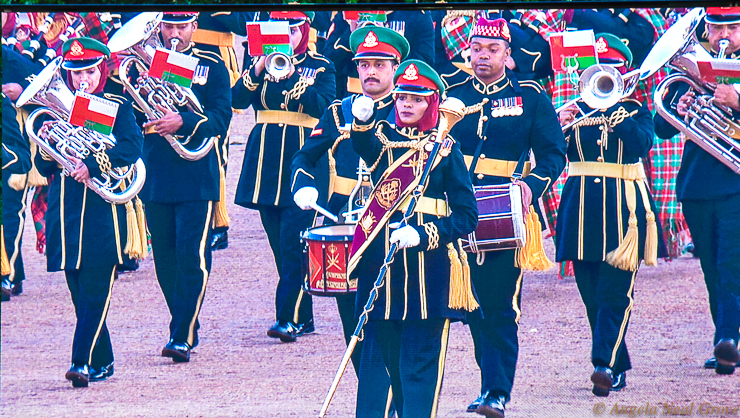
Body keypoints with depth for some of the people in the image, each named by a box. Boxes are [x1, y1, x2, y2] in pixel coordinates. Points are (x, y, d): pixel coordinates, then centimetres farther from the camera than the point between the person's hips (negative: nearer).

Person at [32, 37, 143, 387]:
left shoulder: (118, 107, 3)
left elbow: (132, 147, -14)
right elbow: (44, 168, 12)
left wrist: (93, 165, -26)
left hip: (101, 209, -5)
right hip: (66, 210, 5)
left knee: (95, 290, -10)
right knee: (80, 292, 6)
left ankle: (83, 362, -16)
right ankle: (102, 362, 15)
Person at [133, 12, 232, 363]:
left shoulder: (211, 67, 3)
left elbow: (221, 118, -8)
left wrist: (184, 121, -25)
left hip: (196, 176, -4)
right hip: (156, 176, 4)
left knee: (192, 256, -11)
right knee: (164, 257, 8)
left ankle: (183, 337, -11)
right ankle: (184, 328, 21)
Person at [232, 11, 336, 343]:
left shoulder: (320, 67, 4)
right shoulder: (259, 63, 12)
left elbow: (321, 105, -13)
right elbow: (238, 101, -2)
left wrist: (292, 76, -23)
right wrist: (258, 70, -16)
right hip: (266, 163, 4)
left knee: (293, 243, -13)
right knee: (280, 246, 6)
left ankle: (289, 318, -15)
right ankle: (303, 318, 13)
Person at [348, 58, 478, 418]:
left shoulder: (445, 150, 2)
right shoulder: (383, 138, 7)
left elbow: (467, 215, -2)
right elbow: (364, 146, -19)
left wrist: (423, 235, -18)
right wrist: (363, 120, -41)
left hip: (427, 263, -3)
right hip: (381, 263, 3)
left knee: (419, 358, -3)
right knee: (381, 353, 8)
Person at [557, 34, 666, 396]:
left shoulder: (636, 111, 5)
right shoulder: (577, 110, 13)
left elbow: (641, 144, -16)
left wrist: (614, 113, -22)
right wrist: (559, 126, -14)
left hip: (622, 207, -3)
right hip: (582, 206, 3)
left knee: (615, 292, -11)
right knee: (592, 295, 5)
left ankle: (605, 364, -20)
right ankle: (617, 370, 14)